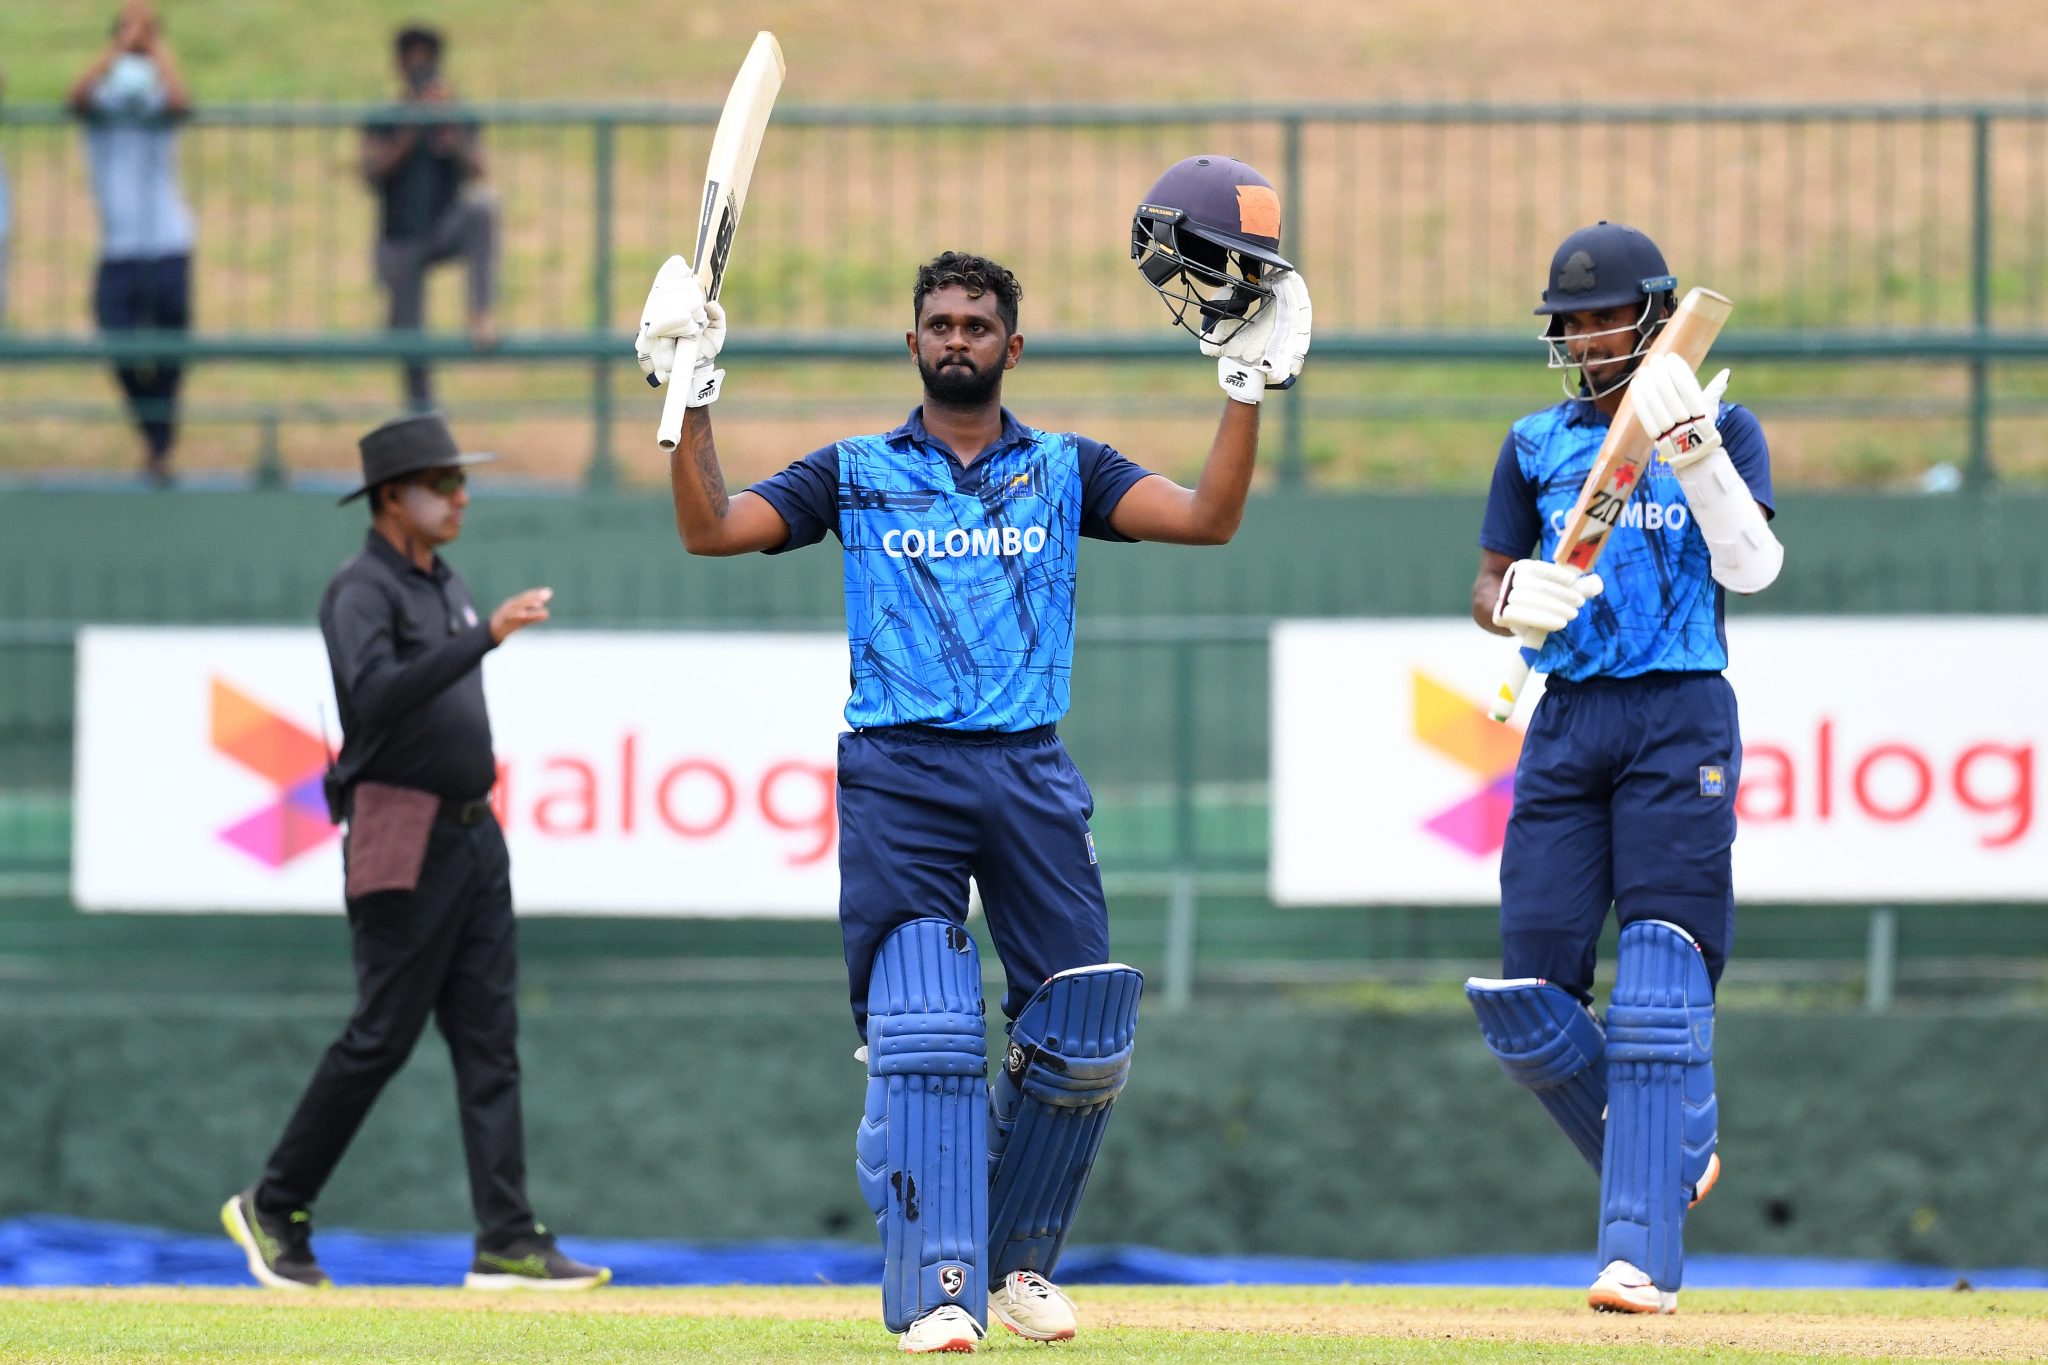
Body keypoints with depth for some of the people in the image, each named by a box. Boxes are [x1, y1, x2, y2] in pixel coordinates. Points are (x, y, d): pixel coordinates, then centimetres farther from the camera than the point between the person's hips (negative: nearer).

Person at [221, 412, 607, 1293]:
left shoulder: (446, 587, 17)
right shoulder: (362, 592, -11)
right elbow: (377, 695, -29)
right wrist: (487, 636, -34)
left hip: (474, 837, 8)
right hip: (402, 846, -8)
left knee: (490, 1039, 1)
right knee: (382, 1037, -5)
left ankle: (508, 1244, -4)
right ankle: (273, 1210, 9)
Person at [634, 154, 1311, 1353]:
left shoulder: (1066, 471, 13)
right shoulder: (856, 475, 12)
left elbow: (1208, 517, -1)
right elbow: (711, 528, 2)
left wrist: (1250, 383, -11)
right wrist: (691, 396, -9)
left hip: (1031, 775, 2)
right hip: (898, 775, -2)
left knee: (1085, 1039, -2)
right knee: (920, 1040, -13)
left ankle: (1020, 1257, 19)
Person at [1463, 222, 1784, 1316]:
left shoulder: (1720, 431, 4)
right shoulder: (1536, 445, 14)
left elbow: (1752, 568, -11)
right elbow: (1487, 590, 13)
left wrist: (1690, 448, -22)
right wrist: (1516, 598, -11)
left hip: (1680, 721, -4)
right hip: (1566, 722, 4)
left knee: (1660, 995, -12)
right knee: (1525, 1000, -3)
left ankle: (1643, 1253, -14)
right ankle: (1668, 1162, 20)